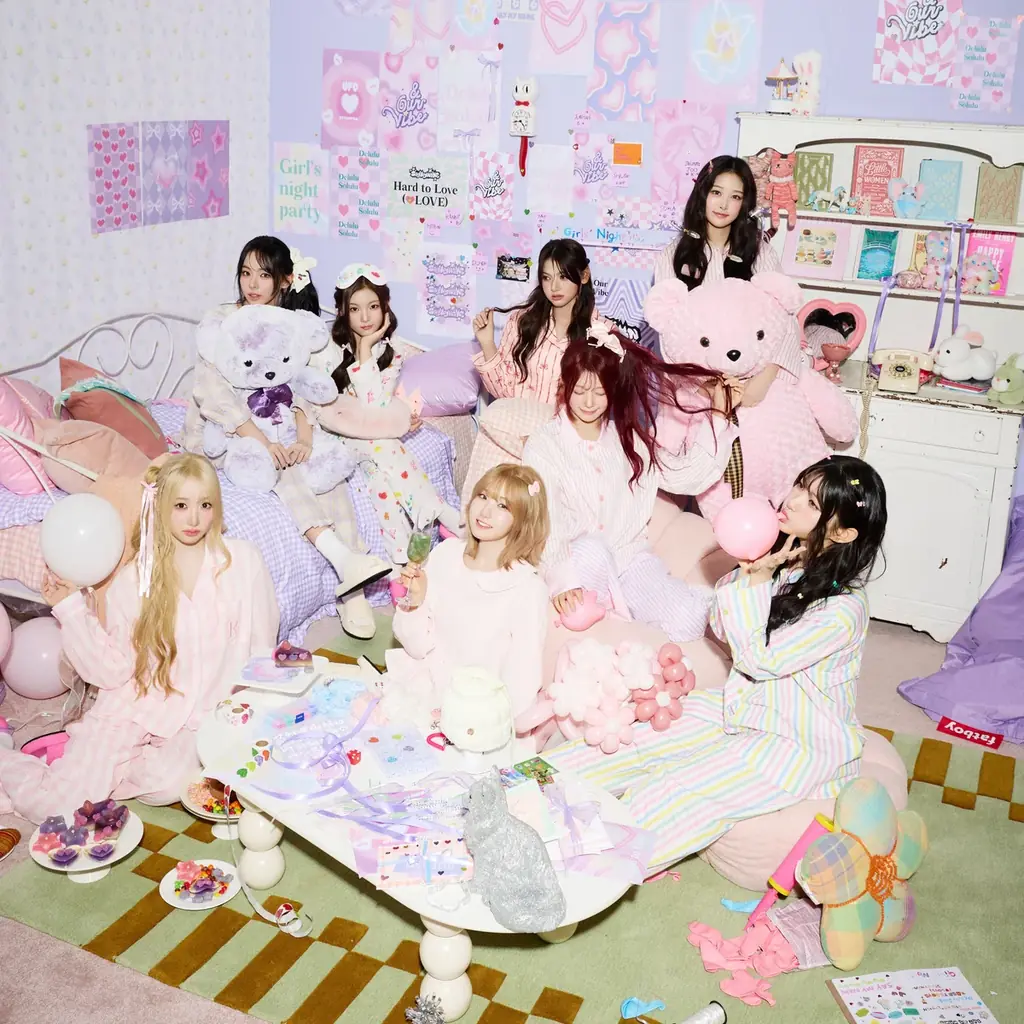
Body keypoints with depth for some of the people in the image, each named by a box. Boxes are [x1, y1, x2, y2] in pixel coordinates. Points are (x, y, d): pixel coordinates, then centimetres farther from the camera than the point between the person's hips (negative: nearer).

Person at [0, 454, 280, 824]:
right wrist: (71, 609, -8)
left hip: (206, 712, 0)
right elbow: (114, 669, -3)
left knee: (163, 785, -32)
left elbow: (260, 646, 3)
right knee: (49, 806, -14)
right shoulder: (135, 578, 0)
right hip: (136, 705, 0)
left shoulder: (243, 560, -2)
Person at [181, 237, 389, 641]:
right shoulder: (221, 320, -7)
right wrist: (260, 440, -31)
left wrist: (304, 437, -25)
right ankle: (344, 559, -44)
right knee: (275, 467, -33)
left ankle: (353, 589, -32)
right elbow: (210, 389, -20)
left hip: (272, 428, 3)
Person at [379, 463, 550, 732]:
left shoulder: (527, 591, -16)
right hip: (423, 686, 5)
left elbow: (520, 682, -10)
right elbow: (417, 648, 1)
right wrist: (415, 602, -16)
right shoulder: (445, 554, -1)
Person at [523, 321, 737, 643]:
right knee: (592, 549, -39)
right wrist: (562, 580, -32)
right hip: (577, 560, -3)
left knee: (688, 621, -23)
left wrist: (717, 417, 3)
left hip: (630, 556, 3)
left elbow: (685, 474, 8)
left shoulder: (629, 438, 10)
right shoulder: (543, 445, -6)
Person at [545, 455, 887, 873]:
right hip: (744, 708, 7)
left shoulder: (843, 609, -27)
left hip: (800, 744, -7)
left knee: (673, 798, -21)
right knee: (636, 741, -5)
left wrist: (758, 580, -23)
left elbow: (759, 661, -19)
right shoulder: (782, 559, -6)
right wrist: (746, 570, -13)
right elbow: (721, 627, 4)